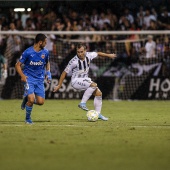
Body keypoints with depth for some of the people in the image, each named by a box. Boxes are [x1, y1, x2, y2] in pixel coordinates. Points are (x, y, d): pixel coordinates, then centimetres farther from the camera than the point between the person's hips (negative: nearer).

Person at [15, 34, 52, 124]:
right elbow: (18, 65, -5)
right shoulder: (28, 52, -11)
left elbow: (47, 63, 23)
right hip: (29, 78, -4)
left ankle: (27, 98, 26)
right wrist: (22, 75, -20)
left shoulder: (45, 52, 2)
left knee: (40, 102, -6)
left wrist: (48, 73, 7)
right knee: (31, 100, -20)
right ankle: (28, 118, 4)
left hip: (40, 79, 4)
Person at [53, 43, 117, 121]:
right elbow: (65, 73, -14)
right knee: (94, 85, -30)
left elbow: (98, 53, 14)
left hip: (85, 79, 7)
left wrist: (108, 55, 28)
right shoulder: (74, 61, -23)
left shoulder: (88, 55, -8)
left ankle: (98, 114, 11)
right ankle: (83, 103, -25)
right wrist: (59, 85, -11)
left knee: (98, 93, 1)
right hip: (76, 81, -7)